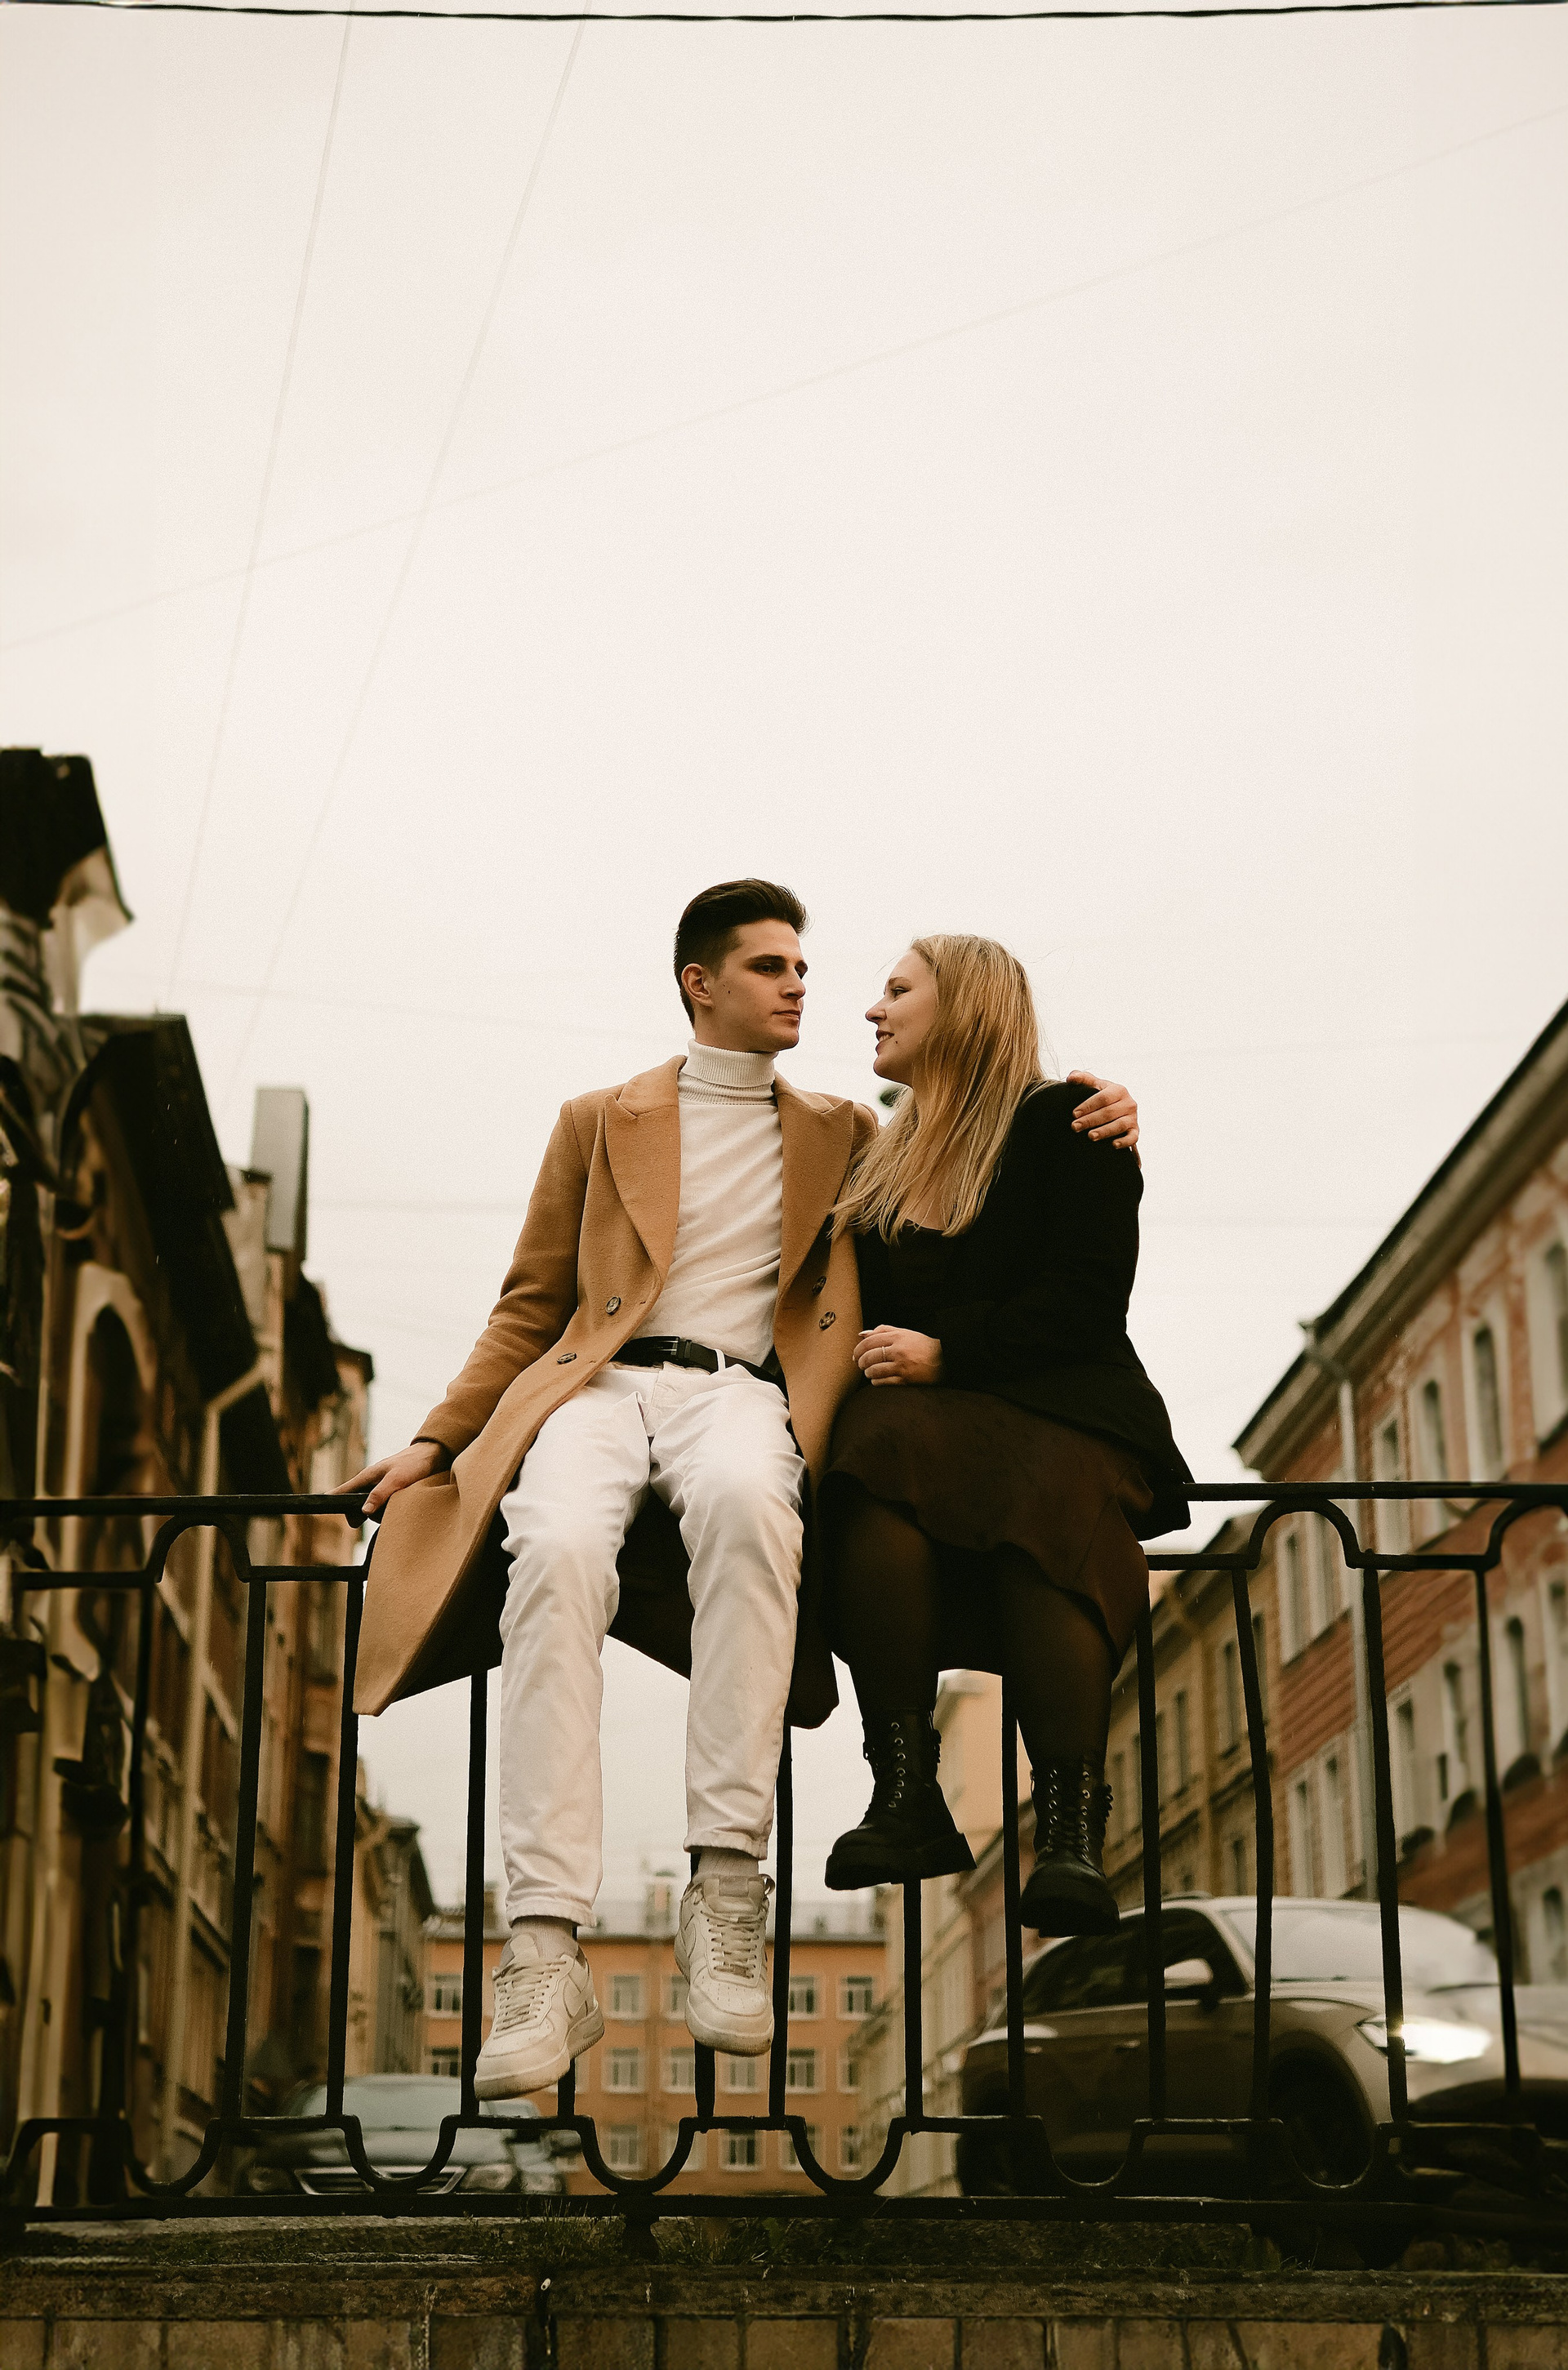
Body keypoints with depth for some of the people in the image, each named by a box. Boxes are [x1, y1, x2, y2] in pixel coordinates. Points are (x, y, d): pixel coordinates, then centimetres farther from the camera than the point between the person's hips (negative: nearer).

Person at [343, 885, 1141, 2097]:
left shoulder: (839, 1135, 25)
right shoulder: (601, 1121, 21)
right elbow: (531, 1307, 20)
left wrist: (1090, 1112, 7)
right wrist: (437, 1440, 9)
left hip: (740, 1392, 0)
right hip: (601, 1384, 0)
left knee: (744, 1498, -41)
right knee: (557, 1548, -37)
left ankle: (726, 1896, -40)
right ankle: (545, 1957, -41)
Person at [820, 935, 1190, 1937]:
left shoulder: (1065, 1124, 7)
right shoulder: (882, 1159, 26)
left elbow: (1087, 1300, -4)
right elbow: (860, 1310, 27)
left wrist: (946, 1352, -13)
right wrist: (878, 1361, 4)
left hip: (1058, 1405, -4)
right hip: (917, 1416, 4)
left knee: (1048, 1506, -40)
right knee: (878, 1467, -34)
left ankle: (1071, 1824, -42)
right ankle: (907, 1796, -35)